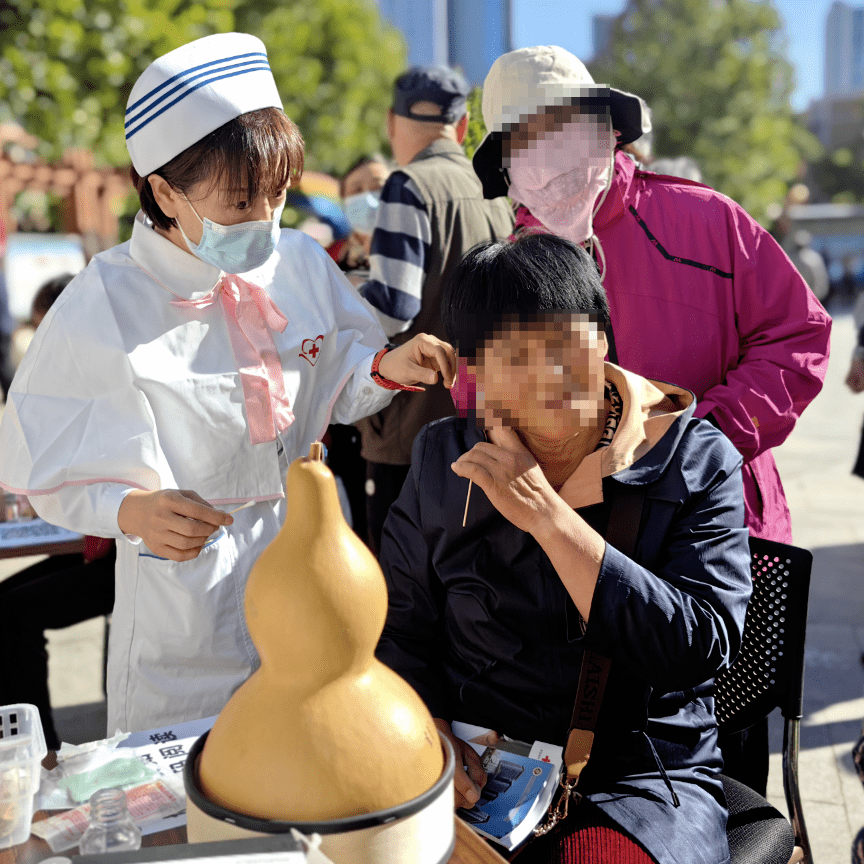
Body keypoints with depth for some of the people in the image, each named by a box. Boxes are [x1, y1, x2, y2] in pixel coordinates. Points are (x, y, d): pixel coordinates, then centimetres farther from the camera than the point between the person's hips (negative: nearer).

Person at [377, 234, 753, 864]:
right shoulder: (445, 461, 2)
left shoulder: (698, 463, -5)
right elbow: (401, 631, 7)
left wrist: (546, 515, -20)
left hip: (638, 782, -2)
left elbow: (699, 650, -16)